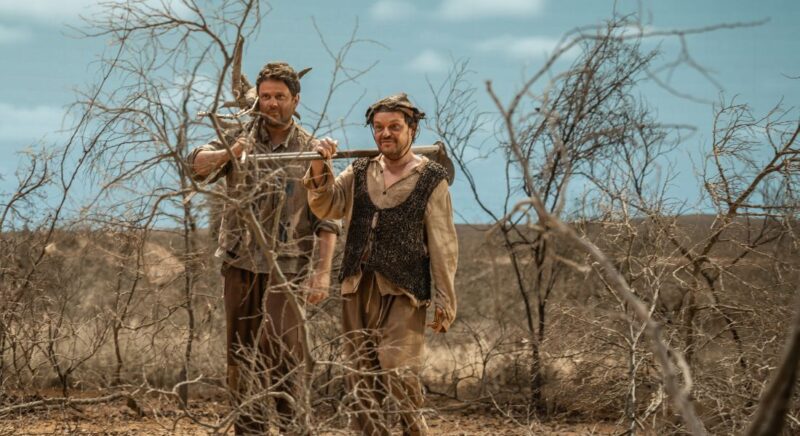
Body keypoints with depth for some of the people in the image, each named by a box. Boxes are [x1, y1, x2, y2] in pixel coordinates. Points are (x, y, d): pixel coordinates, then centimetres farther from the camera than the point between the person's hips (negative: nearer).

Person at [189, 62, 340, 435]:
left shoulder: (311, 151, 0)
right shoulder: (241, 138, 6)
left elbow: (326, 219, -4)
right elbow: (197, 165, -10)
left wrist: (323, 270, -14)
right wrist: (227, 154, -31)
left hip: (286, 269, -3)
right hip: (239, 265, 3)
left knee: (283, 356, -7)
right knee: (241, 355, 9)